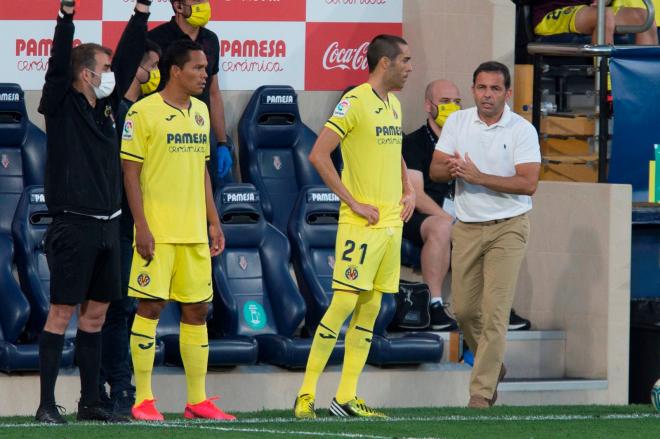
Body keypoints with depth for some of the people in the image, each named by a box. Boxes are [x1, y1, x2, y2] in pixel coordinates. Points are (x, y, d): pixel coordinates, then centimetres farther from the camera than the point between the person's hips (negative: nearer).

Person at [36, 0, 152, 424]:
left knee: (96, 313, 10)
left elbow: (128, 57, 15)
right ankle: (47, 404, -4)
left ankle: (90, 402, 15)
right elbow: (59, 62, -19)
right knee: (62, 311, -5)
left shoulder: (107, 103, 13)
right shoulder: (62, 106, -5)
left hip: (107, 225, 7)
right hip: (74, 225, -7)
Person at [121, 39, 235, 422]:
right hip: (158, 232, -7)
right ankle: (143, 400, -1)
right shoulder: (144, 112, -7)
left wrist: (214, 222, 15)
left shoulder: (200, 112, 13)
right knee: (151, 306, -6)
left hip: (194, 232, 7)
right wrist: (141, 226, -14)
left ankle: (197, 400, 12)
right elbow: (131, 172, -8)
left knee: (197, 310, 7)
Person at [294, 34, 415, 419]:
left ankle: (347, 397, 10)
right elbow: (319, 155, -19)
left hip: (392, 224, 8)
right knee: (345, 302, -11)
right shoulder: (355, 102, -12)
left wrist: (409, 190, 15)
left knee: (370, 309, 7)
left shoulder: (394, 104, 14)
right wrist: (354, 202, -17)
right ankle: (307, 394, -6)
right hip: (362, 225, -8)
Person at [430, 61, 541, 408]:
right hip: (467, 227, 4)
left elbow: (528, 183, -16)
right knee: (463, 309, 7)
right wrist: (453, 169, -20)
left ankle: (482, 390, -9)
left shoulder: (522, 130, -8)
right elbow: (435, 170, 4)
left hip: (507, 227, -4)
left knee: (494, 311, -11)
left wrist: (477, 176, -20)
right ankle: (493, 365, 31)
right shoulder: (457, 122, 5)